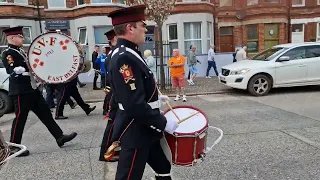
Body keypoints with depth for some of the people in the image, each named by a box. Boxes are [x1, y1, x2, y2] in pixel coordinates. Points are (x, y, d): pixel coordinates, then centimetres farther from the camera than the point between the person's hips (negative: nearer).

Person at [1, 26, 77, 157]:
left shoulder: (20, 51, 18)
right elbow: (13, 70, -24)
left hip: (32, 89, 9)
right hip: (21, 92, -9)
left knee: (45, 113, 7)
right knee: (20, 119, 0)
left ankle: (60, 137, 11)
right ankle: (14, 147, 14)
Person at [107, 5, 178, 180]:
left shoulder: (128, 53, 8)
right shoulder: (124, 58, -25)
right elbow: (134, 104, -30)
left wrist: (155, 97, 18)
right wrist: (163, 123, -22)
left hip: (144, 129, 10)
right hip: (135, 132, -10)